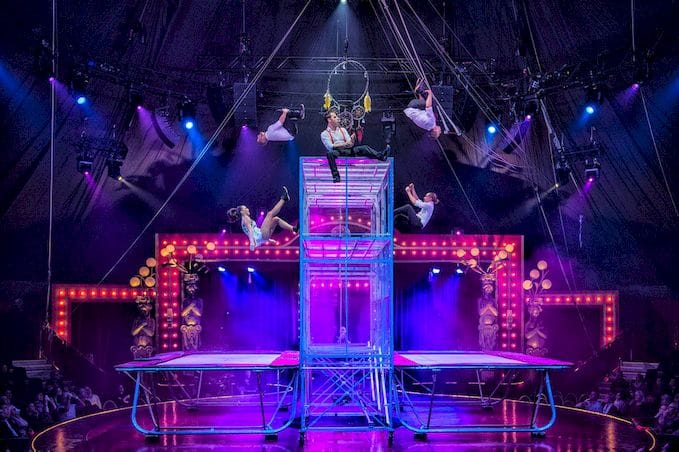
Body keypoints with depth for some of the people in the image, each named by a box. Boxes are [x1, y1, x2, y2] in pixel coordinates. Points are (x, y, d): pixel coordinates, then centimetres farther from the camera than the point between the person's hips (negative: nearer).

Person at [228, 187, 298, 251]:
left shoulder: (245, 219, 28)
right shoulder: (246, 218, -2)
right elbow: (250, 230, -20)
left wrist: (268, 239, 34)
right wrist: (252, 242, -35)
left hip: (262, 236, 10)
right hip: (261, 236, -10)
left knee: (276, 219, 12)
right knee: (270, 214, -10)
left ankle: (294, 229, 0)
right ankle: (283, 198, 0)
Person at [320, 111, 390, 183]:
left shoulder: (342, 130, 20)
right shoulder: (324, 134, 4)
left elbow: (350, 144, 11)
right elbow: (330, 146, -12)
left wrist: (352, 140, -14)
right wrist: (344, 144, -22)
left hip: (347, 151, 4)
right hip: (337, 152, -4)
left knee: (363, 148, -17)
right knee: (330, 153, -38)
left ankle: (381, 156, -35)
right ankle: (335, 176, -38)